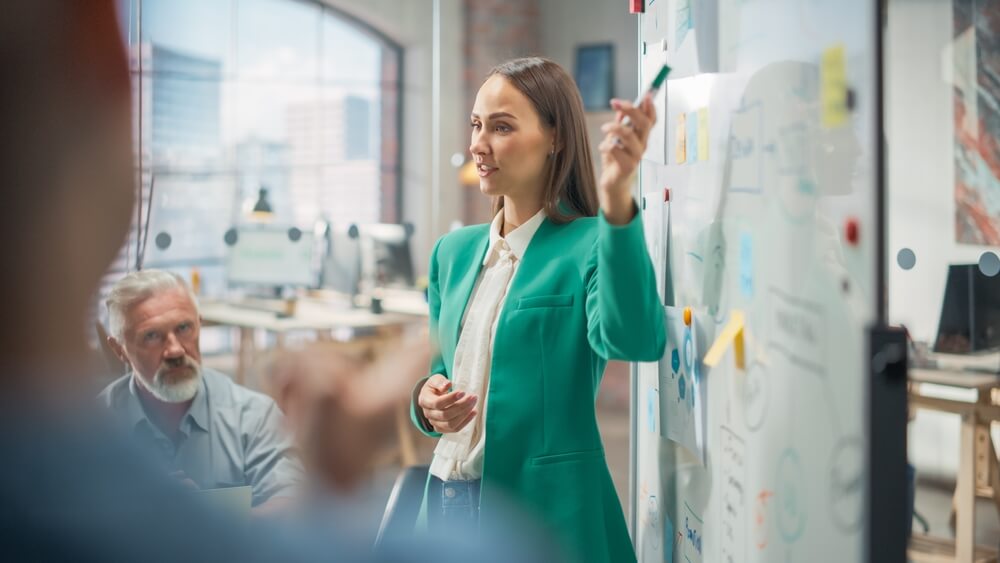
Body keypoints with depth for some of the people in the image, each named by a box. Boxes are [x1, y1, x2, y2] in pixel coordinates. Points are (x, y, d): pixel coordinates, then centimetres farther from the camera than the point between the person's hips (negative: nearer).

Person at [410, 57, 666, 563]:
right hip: (446, 496, 6)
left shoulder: (591, 246, -11)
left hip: (546, 505, -5)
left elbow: (635, 340, -31)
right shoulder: (454, 251, 8)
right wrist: (427, 398, -6)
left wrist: (617, 201, -42)